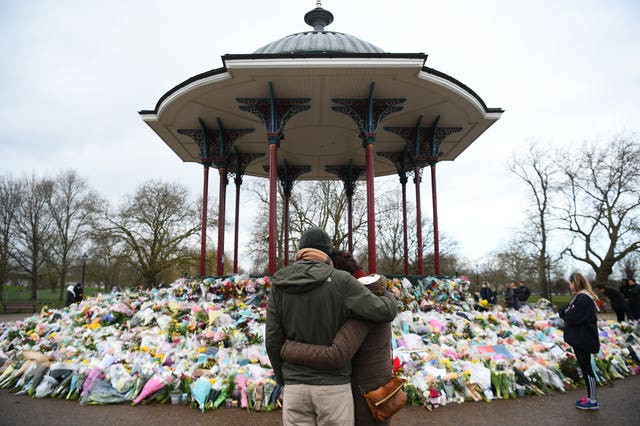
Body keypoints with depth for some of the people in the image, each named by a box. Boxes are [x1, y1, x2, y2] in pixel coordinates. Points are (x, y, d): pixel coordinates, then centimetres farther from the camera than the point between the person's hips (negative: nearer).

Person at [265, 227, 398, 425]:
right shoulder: (340, 281, -9)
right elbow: (384, 312, -11)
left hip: (297, 388, 2)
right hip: (333, 387, -2)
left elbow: (273, 340, -1)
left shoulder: (279, 285, 0)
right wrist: (389, 298, 14)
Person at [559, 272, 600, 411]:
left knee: (586, 369, -1)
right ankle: (590, 397, 25)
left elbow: (573, 317, -24)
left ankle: (593, 401, 8)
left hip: (583, 340, -10)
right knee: (585, 368, 16)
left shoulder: (583, 298, -20)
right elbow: (567, 311, 14)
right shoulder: (579, 296, 12)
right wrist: (566, 312, -5)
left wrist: (565, 314, -6)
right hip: (579, 338, 10)